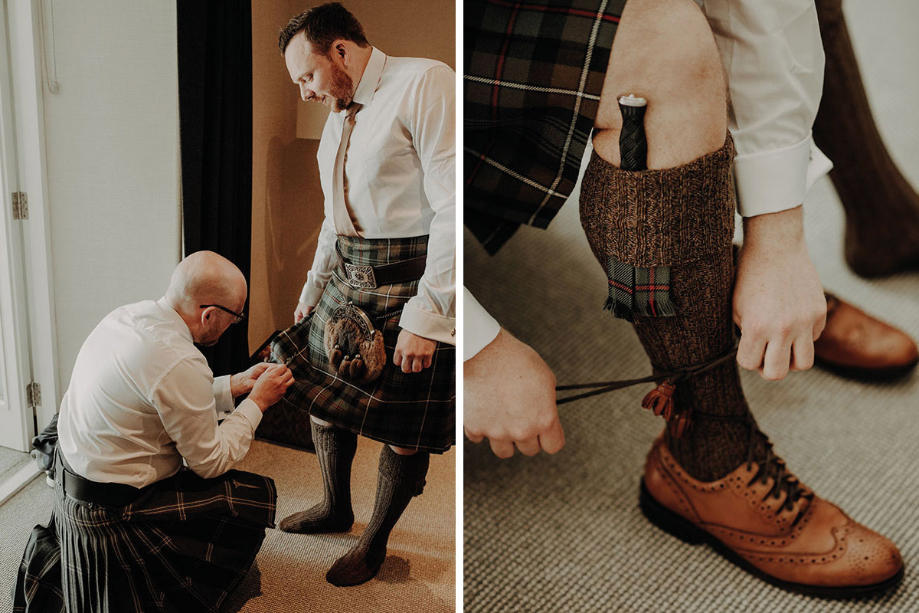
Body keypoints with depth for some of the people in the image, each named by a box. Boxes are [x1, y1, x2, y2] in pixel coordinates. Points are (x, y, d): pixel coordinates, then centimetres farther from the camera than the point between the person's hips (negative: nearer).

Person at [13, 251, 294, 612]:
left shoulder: (126, 316, -2)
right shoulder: (179, 363, -28)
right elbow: (211, 461, -16)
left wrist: (237, 384, 12)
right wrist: (257, 402, -5)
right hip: (113, 513, -9)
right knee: (257, 496, -1)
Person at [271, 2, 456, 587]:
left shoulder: (425, 85, -15)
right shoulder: (339, 116, 14)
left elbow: (454, 209, -21)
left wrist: (426, 314, -23)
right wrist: (313, 289, 25)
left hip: (412, 277, -8)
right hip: (347, 275, 8)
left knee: (404, 428, 4)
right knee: (323, 393, 16)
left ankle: (376, 540, 25)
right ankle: (335, 508, 39)